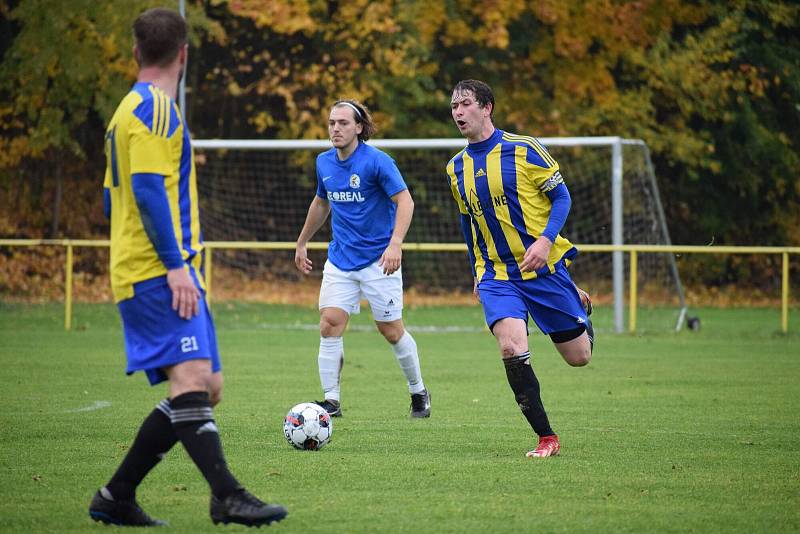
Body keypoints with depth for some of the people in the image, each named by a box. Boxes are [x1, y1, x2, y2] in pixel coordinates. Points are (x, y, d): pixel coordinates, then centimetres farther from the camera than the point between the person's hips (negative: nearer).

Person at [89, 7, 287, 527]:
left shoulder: (130, 110, 23)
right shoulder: (155, 108, -8)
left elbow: (114, 197, 28)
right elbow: (148, 189, -18)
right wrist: (175, 264, -22)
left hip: (143, 274, 10)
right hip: (159, 271, -10)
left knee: (206, 388, 8)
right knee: (192, 377, -22)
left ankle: (116, 497, 10)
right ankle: (228, 497, -35)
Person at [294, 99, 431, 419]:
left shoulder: (377, 161, -14)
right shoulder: (324, 163, 6)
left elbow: (405, 201, -15)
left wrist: (395, 244, -27)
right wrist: (302, 243, 28)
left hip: (378, 260, -5)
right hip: (340, 260, 5)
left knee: (391, 330, 2)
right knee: (330, 324, -9)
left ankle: (418, 393, 23)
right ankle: (331, 401, -4)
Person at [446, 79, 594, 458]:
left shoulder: (523, 149, -8)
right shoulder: (456, 168, 7)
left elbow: (561, 196, -5)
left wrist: (545, 240, -20)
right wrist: (478, 274, 19)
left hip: (544, 268, -2)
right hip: (497, 277, 2)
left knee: (578, 356, 5)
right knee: (511, 349, -23)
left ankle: (581, 311, 43)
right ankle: (546, 438, -13)